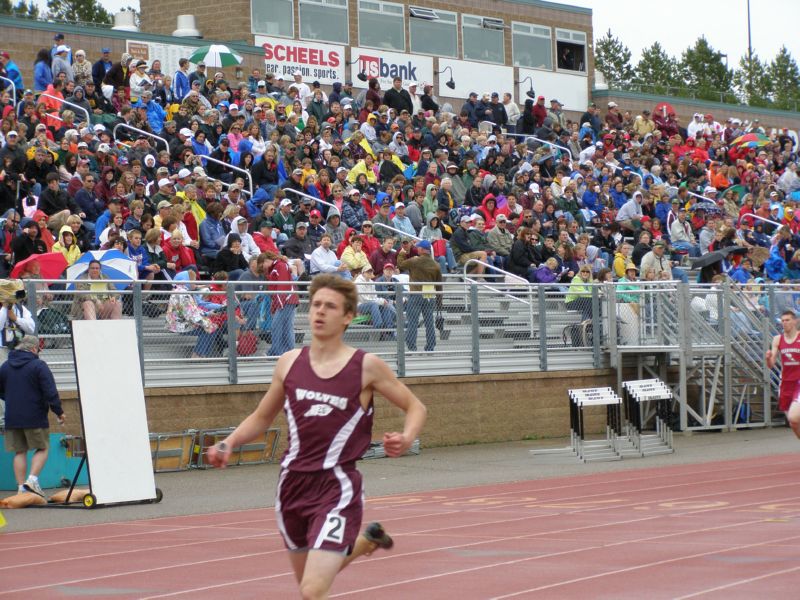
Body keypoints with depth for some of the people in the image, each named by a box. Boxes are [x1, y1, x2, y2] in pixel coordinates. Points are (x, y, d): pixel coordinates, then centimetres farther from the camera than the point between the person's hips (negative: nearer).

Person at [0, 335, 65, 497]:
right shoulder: (38, 365, -9)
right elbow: (50, 392, -14)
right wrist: (59, 412, -7)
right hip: (35, 417, -5)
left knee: (19, 452, 9)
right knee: (42, 449, 8)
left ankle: (21, 486, 4)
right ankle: (32, 479, -9)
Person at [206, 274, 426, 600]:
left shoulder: (366, 366, -6)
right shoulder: (290, 363, 5)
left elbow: (415, 407, 5)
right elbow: (261, 418, 18)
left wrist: (407, 438, -16)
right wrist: (228, 443, 1)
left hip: (337, 486, -5)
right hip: (293, 484, 5)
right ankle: (366, 540, 50)